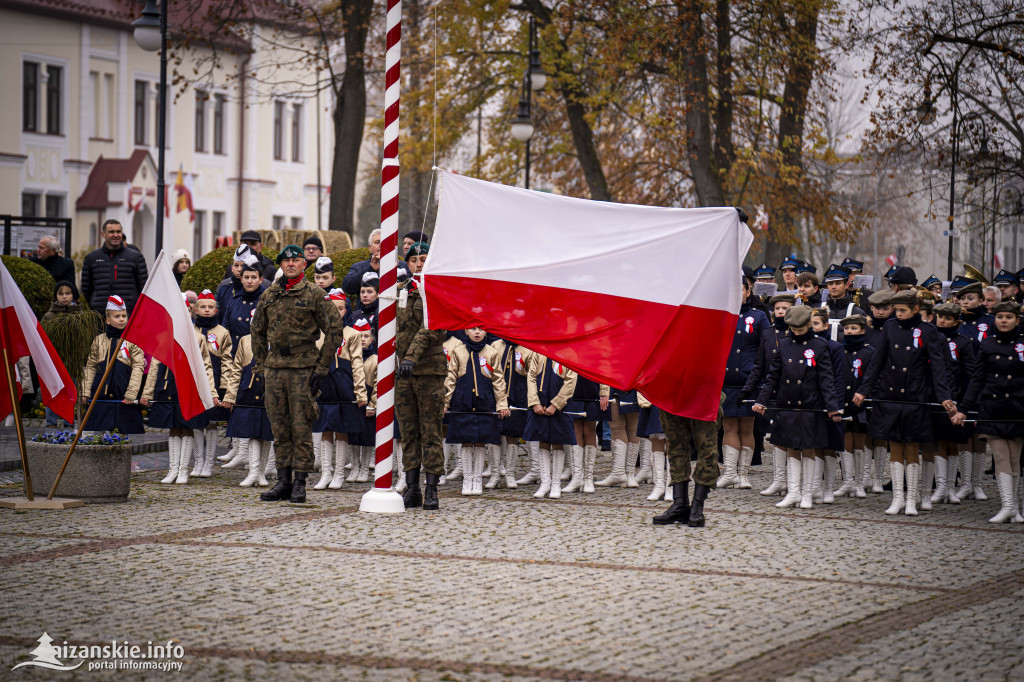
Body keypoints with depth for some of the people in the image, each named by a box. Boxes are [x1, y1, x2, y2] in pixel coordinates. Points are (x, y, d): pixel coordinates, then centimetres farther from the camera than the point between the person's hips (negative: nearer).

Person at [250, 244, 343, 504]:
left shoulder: (314, 294, -3)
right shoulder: (269, 295, 10)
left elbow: (334, 329, -3)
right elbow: (257, 331, 21)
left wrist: (321, 368, -7)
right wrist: (261, 366, 13)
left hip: (303, 368, -5)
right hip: (274, 368, 5)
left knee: (301, 428, -3)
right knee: (280, 429, 7)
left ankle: (300, 483, 1)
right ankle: (283, 481, 12)